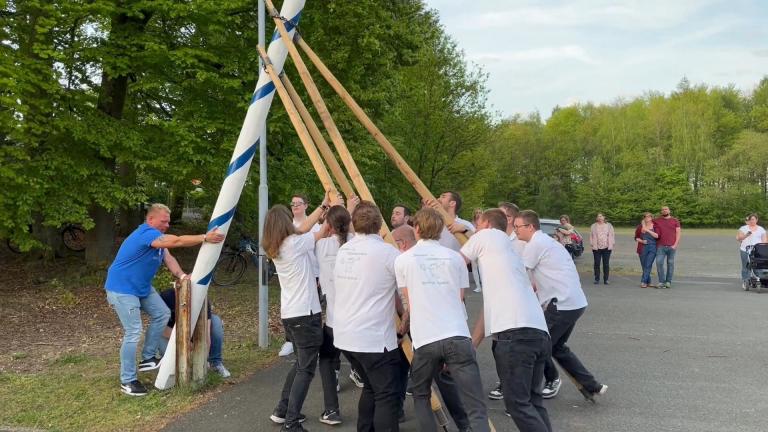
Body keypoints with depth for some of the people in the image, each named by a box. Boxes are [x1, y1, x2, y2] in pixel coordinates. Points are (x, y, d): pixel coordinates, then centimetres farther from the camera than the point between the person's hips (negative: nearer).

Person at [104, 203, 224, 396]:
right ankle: (127, 381, 0)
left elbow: (168, 257, -1)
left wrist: (182, 276, -17)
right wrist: (205, 238, -38)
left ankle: (148, 359, 18)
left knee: (162, 314, 9)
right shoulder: (146, 234, -25)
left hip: (142, 286, 10)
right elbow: (176, 241, -35)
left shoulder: (157, 236, 8)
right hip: (122, 289, -10)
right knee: (133, 333, -12)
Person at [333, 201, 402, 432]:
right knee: (386, 395, -1)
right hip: (374, 338, -7)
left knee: (371, 387, 21)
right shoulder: (387, 252, -13)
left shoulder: (343, 250, 7)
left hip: (344, 335, 7)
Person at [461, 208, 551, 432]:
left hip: (515, 333, -9)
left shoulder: (487, 235, 10)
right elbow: (490, 304, 27)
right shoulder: (507, 249, 31)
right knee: (533, 400, 14)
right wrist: (471, 345, 25)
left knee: (517, 403, -6)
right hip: (538, 333, 9)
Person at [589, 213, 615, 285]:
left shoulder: (609, 225, 9)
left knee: (606, 264, 2)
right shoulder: (593, 226, 8)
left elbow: (612, 235, 8)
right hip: (597, 248, 0)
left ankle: (606, 279, 9)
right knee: (597, 264, 1)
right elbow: (591, 236, 6)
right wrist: (592, 244, -3)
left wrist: (612, 244, 0)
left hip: (606, 248, 0)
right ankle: (597, 279, 10)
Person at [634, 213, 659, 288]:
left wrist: (648, 230, -17)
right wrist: (641, 241, -9)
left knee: (648, 265, -11)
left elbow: (657, 236, -12)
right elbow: (636, 237, 10)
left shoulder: (655, 226, 3)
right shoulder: (640, 227, 5)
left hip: (652, 248, -2)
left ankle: (643, 282, -12)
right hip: (643, 248, 2)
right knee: (644, 266, 4)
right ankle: (648, 282, 16)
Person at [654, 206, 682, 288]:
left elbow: (678, 234, 3)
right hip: (660, 247, 1)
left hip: (671, 247, -1)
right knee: (659, 263, -11)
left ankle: (668, 282, 11)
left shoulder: (675, 221, 7)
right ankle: (661, 282, -5)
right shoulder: (657, 220, 11)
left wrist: (675, 245, -7)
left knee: (670, 264, 3)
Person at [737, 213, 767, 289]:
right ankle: (745, 282, 3)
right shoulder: (743, 228, 10)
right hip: (745, 251, -1)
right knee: (745, 267, -2)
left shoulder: (761, 229, 17)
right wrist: (745, 235, -20)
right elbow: (738, 237, -2)